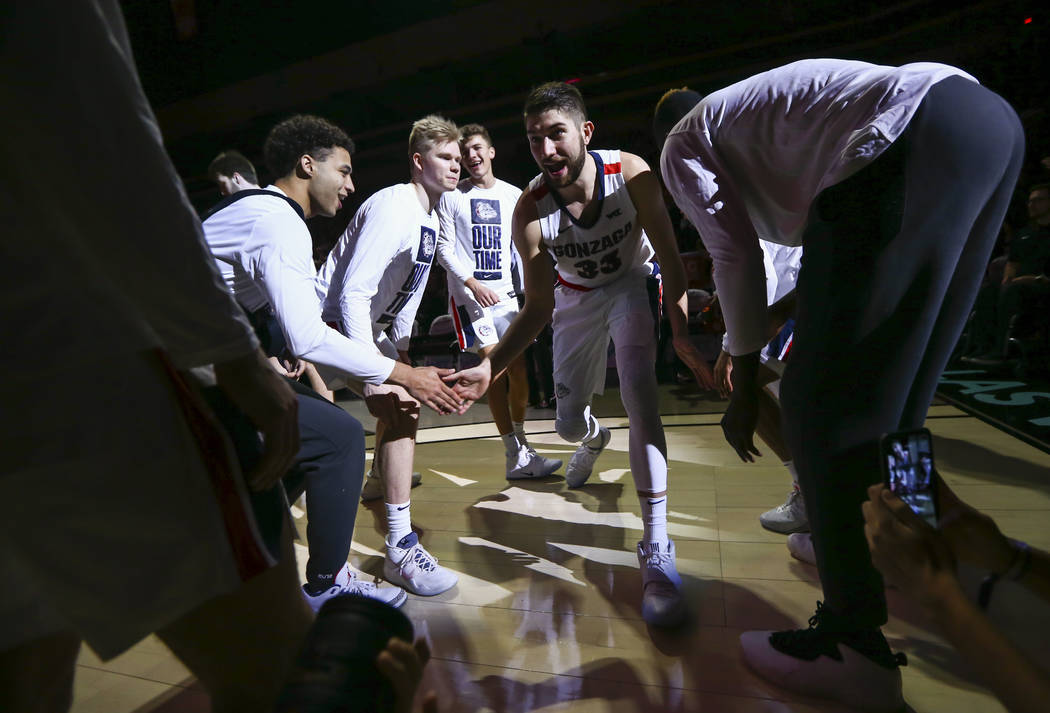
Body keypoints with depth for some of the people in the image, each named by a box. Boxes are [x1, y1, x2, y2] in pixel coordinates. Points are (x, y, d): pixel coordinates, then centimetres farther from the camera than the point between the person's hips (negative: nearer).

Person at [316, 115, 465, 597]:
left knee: (404, 403, 18)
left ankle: (385, 474, 41)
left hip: (365, 327, 10)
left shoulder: (429, 219, 9)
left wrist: (401, 357, 17)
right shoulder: (393, 208, -20)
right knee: (399, 408, -22)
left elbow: (407, 296, 17)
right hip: (332, 322, -10)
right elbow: (352, 295, -28)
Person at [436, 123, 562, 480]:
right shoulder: (451, 196, 2)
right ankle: (517, 456, -6)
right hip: (469, 293, -4)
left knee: (518, 368, 2)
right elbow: (444, 250, -2)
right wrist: (473, 284, -15)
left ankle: (520, 447, 21)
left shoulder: (513, 196, 12)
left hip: (505, 292, 4)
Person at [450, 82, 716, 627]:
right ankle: (594, 436, 51)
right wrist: (490, 366, -34)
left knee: (639, 394, -25)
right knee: (567, 423, 7)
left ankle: (656, 549, -18)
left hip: (632, 283, -2)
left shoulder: (630, 174, -28)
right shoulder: (530, 209, -26)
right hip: (577, 296, 2)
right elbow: (538, 306, -22)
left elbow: (670, 259, -21)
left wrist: (681, 332, -34)